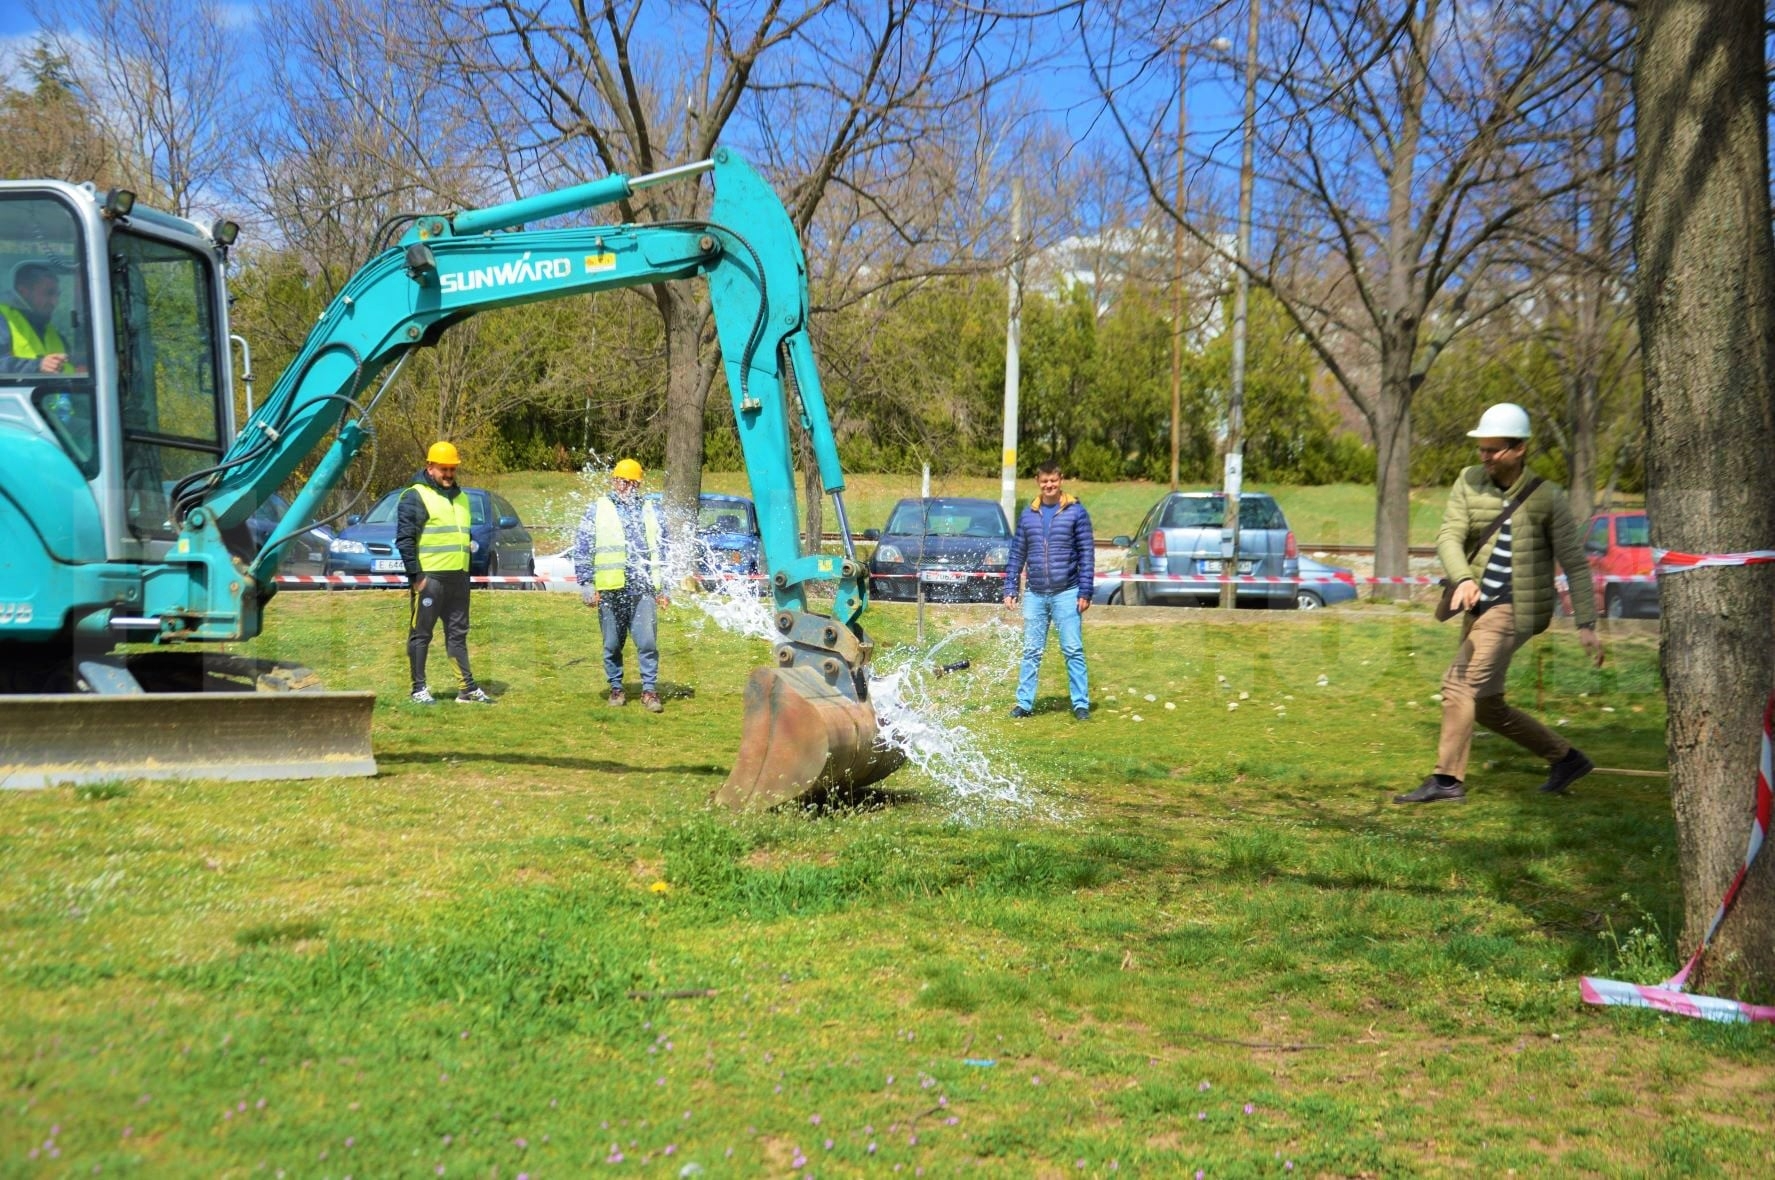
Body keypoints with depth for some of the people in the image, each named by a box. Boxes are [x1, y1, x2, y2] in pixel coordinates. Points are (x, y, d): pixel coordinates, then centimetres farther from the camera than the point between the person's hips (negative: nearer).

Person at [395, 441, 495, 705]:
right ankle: (419, 689, 4)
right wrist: (416, 575, -15)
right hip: (429, 578, -7)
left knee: (458, 634, 11)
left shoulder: (461, 497, 18)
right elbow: (404, 539, -12)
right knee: (421, 634, -1)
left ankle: (467, 688, 14)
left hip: (458, 578, 8)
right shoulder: (416, 497, -6)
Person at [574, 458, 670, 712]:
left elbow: (663, 550, 19)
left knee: (648, 642, -7)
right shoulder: (597, 510, 8)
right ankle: (616, 689, 18)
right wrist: (587, 585, -2)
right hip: (610, 589, -1)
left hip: (644, 588, 1)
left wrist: (664, 588, 14)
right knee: (612, 644, 6)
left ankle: (650, 690, 0)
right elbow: (582, 550, 5)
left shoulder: (651, 511, 16)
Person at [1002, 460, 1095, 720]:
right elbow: (1017, 555, 13)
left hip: (1066, 593, -3)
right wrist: (1010, 590, 7)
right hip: (1034, 594, 3)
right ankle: (1025, 703, 13)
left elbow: (1086, 554, -3)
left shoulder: (1076, 512, -1)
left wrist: (1085, 592, -8)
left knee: (1073, 650, -2)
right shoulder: (1027, 515, 9)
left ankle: (1081, 703, 4)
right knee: (1031, 652, 7)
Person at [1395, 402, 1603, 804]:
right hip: (1480, 606, 6)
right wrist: (1463, 580, -29)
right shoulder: (1469, 482, 3)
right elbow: (1449, 537, -9)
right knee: (1485, 705, 12)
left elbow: (1574, 562, -4)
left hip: (1516, 608, -6)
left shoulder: (1546, 497, -6)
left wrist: (1586, 625, -11)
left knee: (1460, 683, -19)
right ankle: (1567, 759, 26)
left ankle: (1447, 779, -15)